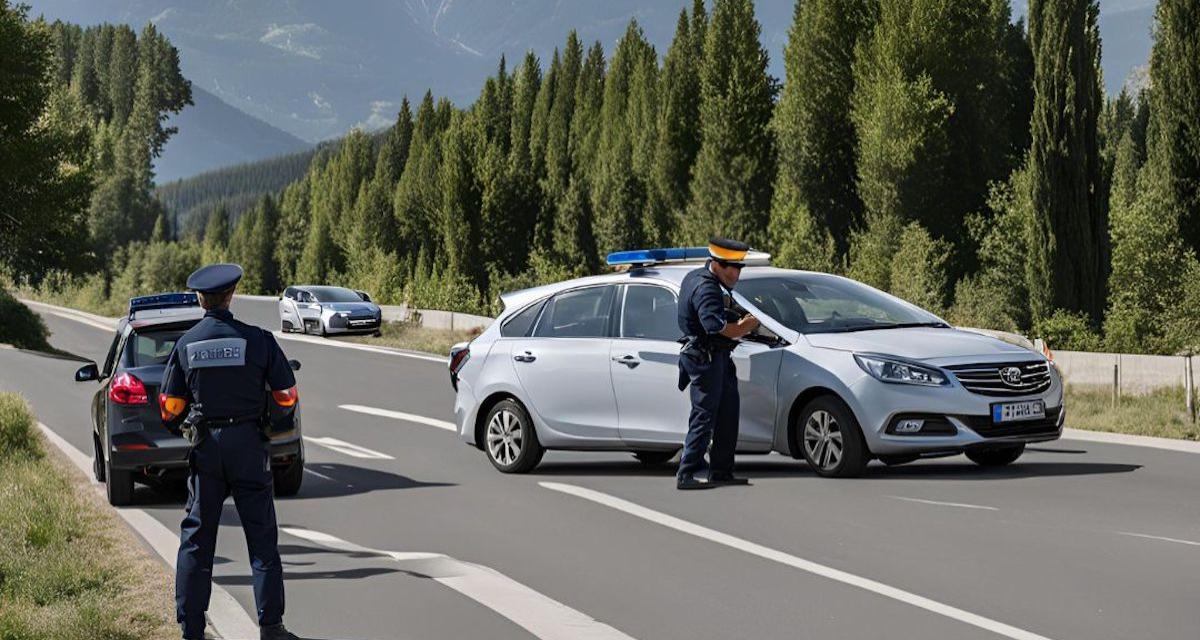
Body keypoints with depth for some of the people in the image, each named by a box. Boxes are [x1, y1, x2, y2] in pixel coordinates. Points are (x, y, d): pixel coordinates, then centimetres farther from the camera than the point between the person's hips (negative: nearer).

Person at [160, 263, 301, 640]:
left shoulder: (185, 345, -1)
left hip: (205, 447, 2)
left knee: (196, 537, 9)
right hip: (248, 444, -2)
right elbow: (287, 396, -3)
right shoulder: (257, 340, -7)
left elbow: (170, 408, 1)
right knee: (261, 536, 5)